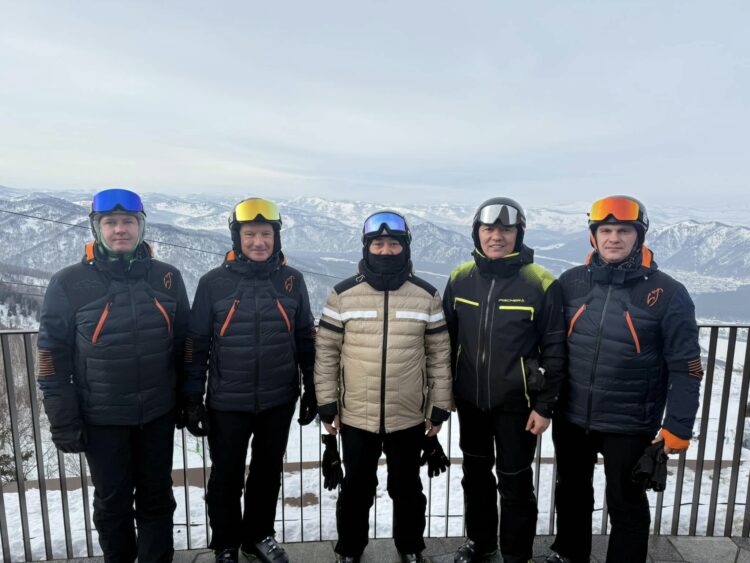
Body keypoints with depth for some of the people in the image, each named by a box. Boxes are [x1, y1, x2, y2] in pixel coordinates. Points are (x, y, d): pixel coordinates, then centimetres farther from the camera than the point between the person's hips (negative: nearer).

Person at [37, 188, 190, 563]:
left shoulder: (167, 278, -2)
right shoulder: (68, 284, -9)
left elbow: (184, 345, 5)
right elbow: (52, 355, -5)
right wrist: (63, 421, -6)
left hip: (159, 414, 2)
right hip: (101, 419, -1)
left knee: (156, 496, 17)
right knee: (112, 501, 17)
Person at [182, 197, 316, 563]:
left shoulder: (292, 281, -2)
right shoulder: (213, 283, -8)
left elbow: (306, 340, 5)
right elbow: (196, 345, -3)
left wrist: (311, 391, 6)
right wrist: (192, 399, -3)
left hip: (279, 400, 2)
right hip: (227, 403, -2)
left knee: (268, 472, 18)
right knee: (226, 478, 14)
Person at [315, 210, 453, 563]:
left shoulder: (426, 296, -3)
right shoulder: (343, 294, -6)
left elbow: (439, 355, 2)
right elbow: (326, 352, -1)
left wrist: (440, 406, 2)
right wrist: (327, 404, -2)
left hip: (409, 417, 1)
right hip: (356, 417, 0)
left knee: (407, 488, 19)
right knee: (356, 489, 17)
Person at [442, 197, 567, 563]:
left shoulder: (541, 283, -13)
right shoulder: (461, 279, -2)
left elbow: (554, 350, -8)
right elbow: (448, 338, 6)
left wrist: (545, 406, -8)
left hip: (517, 404, -3)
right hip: (470, 400, 4)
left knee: (515, 484, 10)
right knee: (475, 475, 20)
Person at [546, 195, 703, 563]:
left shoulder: (667, 293, -11)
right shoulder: (571, 282, -4)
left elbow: (685, 367, -8)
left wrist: (678, 427, -9)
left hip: (630, 426, -3)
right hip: (571, 418, 4)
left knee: (626, 506, 15)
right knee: (571, 493, 23)